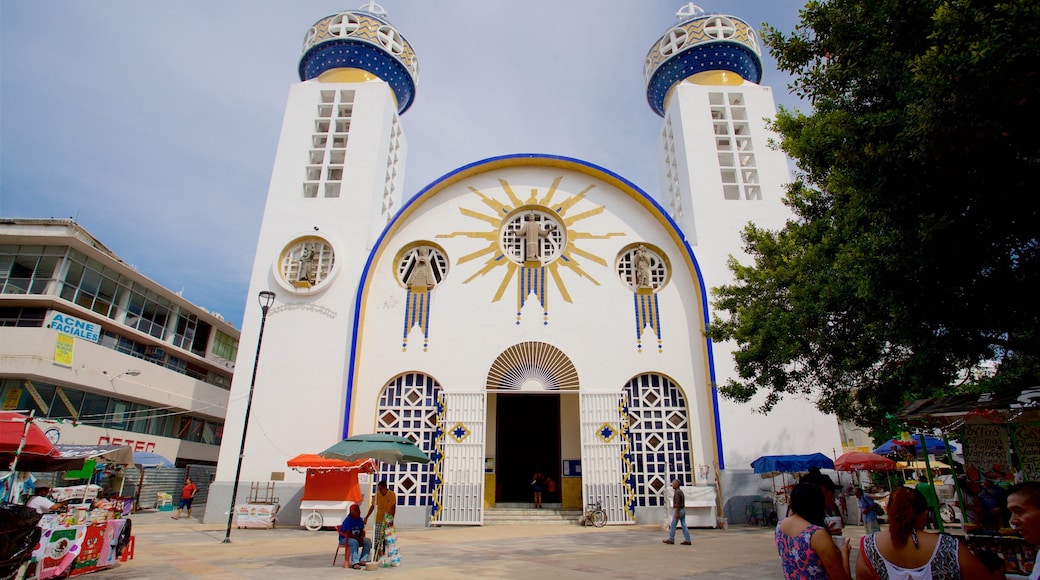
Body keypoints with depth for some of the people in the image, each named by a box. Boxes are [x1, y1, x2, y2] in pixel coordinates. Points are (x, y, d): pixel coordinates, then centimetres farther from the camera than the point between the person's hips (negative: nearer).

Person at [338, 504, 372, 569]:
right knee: (354, 542, -38)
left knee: (368, 542, -13)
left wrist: (361, 538, -14)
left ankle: (363, 560, -11)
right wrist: (357, 538, -24)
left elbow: (362, 531, 8)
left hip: (357, 538, 7)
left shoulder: (360, 520, 4)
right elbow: (347, 534, -23)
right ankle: (355, 563, -40)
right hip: (344, 539, -7)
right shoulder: (347, 520, -17)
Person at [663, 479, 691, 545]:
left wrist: (677, 513, -23)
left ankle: (671, 540, 6)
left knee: (673, 525, -1)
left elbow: (678, 503, -22)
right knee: (684, 526, 6)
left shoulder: (677, 492, -16)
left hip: (678, 510, -10)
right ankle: (687, 540, 1)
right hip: (683, 510, 10)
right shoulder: (680, 491, 16)